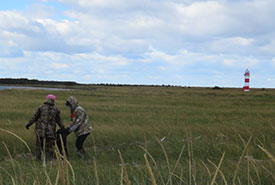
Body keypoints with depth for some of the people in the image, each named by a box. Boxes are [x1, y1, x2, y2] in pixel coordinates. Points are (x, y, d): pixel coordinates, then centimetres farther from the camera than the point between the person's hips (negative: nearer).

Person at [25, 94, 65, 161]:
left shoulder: (40, 107, -2)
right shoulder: (55, 109, 2)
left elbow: (34, 117, -1)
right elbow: (59, 120, 9)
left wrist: (28, 124, 11)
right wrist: (63, 128, 22)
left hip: (40, 130, 0)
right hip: (50, 131, 0)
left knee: (39, 145, 11)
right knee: (49, 146, 7)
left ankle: (38, 159, 13)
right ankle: (49, 160, 4)